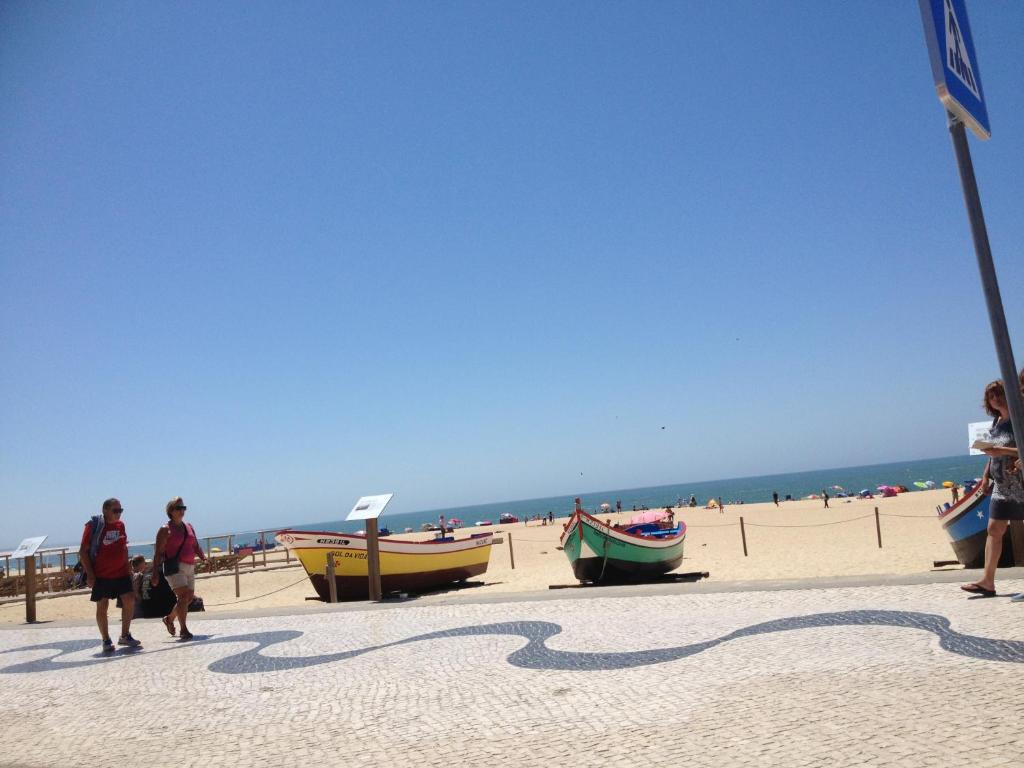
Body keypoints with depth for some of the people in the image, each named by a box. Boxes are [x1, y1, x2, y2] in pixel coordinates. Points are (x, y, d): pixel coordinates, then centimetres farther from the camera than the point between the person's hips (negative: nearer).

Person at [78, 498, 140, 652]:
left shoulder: (120, 525, 8)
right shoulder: (94, 525, -9)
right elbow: (83, 551, -9)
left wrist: (127, 568, 15)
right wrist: (89, 574, -13)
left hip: (121, 573, 5)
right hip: (101, 575, -5)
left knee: (129, 600, 0)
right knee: (102, 606, 2)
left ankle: (125, 636, 15)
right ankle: (106, 641, 14)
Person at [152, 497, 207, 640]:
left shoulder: (188, 527, 17)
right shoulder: (165, 530, -3)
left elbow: (196, 546, 20)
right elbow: (158, 553, -6)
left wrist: (204, 558, 5)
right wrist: (155, 573, -11)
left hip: (190, 567, 7)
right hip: (175, 567, -7)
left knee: (189, 597, 11)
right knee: (183, 596, -16)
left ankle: (169, 618, 34)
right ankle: (183, 629, -10)